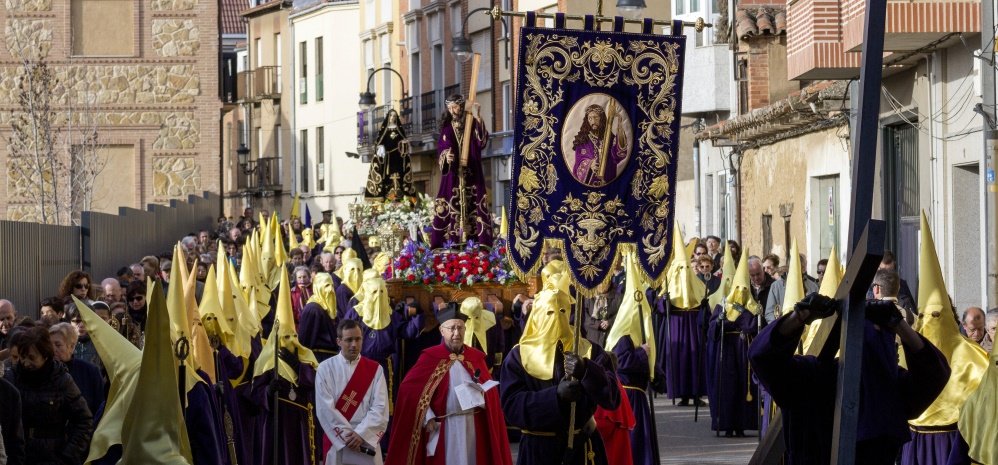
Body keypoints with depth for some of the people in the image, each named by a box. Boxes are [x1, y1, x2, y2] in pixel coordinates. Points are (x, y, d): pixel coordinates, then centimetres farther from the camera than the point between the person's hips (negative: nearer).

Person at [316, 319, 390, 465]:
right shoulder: (326, 368, 1)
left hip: (368, 440, 1)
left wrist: (361, 434, -14)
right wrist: (347, 435, -13)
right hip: (337, 441, -1)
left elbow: (380, 408, -2)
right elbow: (325, 408, -6)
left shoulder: (375, 369, 6)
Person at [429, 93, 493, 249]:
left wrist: (479, 120, -22)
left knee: (472, 203, -7)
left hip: (471, 172, -1)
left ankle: (480, 242, -9)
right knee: (451, 205, -7)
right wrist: (445, 156, -21)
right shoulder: (447, 127, 10)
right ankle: (450, 241, -9)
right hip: (452, 173, 1)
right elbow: (441, 147, 2)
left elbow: (482, 141, -11)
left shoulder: (472, 123, 5)